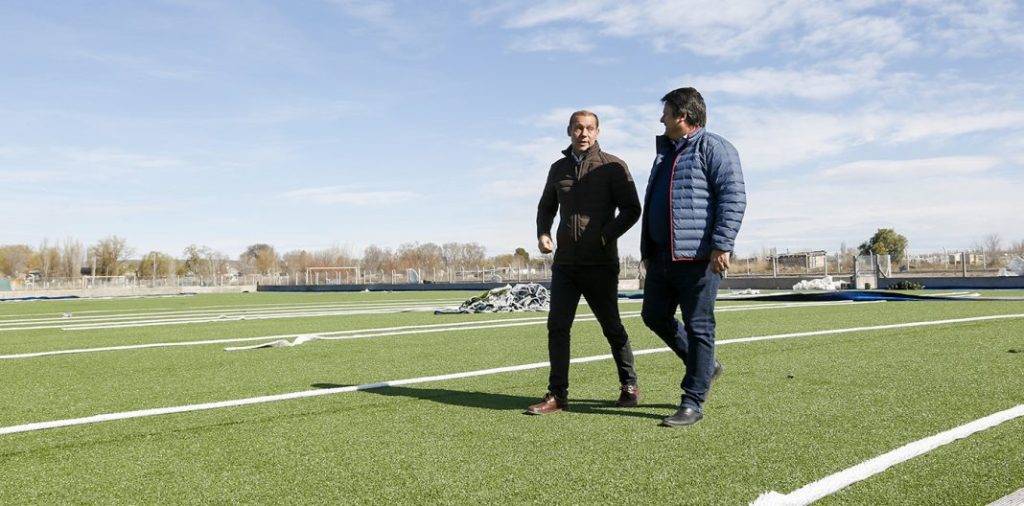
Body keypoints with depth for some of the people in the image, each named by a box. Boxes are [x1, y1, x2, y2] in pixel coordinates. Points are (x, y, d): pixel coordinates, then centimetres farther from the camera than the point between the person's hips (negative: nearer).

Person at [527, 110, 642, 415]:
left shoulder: (612, 166, -1)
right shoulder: (558, 168, 13)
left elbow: (631, 209, -3)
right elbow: (546, 207, 24)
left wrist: (606, 236, -16)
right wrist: (543, 234, 5)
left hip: (600, 264, -4)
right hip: (565, 262, 4)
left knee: (611, 327, 6)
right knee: (557, 326, -2)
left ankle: (629, 387, 23)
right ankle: (557, 394, 3)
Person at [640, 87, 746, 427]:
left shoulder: (713, 148, -5)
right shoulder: (666, 152, 22)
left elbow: (733, 197, -14)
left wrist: (721, 245, -22)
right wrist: (647, 250, 22)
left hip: (698, 257, -9)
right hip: (662, 257, 9)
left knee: (698, 326, -2)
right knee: (654, 316, 12)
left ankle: (693, 402, 5)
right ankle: (705, 366, 29)